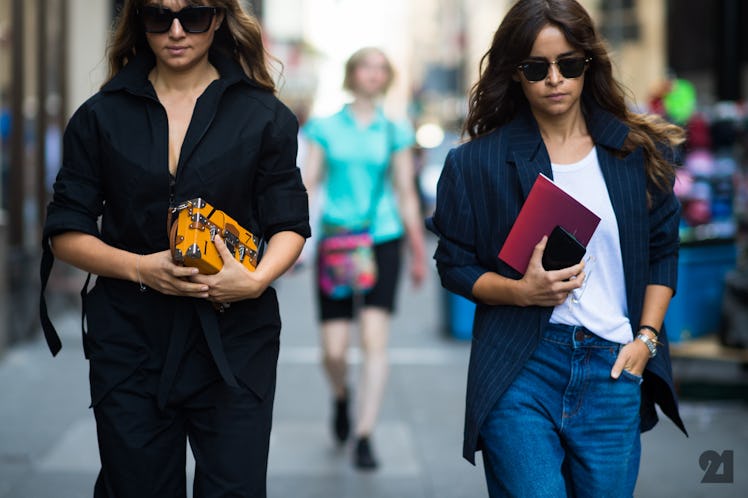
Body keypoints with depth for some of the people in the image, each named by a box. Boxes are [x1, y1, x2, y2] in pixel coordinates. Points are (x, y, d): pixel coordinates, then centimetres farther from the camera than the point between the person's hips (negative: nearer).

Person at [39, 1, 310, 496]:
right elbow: (66, 233, 4)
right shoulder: (101, 116, 5)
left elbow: (289, 227, 5)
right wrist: (140, 267, -13)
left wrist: (257, 280, -16)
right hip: (130, 340, 1)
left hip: (233, 340, -1)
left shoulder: (264, 115, 3)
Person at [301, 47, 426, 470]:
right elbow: (308, 186, 6)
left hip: (383, 240, 0)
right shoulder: (325, 128, 6)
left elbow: (406, 194, 12)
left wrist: (418, 252, 12)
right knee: (334, 351, 0)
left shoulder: (395, 133, 8)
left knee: (375, 340, -12)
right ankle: (341, 396, 34)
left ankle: (364, 436, -8)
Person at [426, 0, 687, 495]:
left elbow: (663, 251, 13)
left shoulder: (638, 152, 7)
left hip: (612, 367, 2)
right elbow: (454, 264, 5)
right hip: (520, 367, -2)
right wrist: (522, 291, -13)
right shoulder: (479, 162, 1)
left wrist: (646, 338, 2)